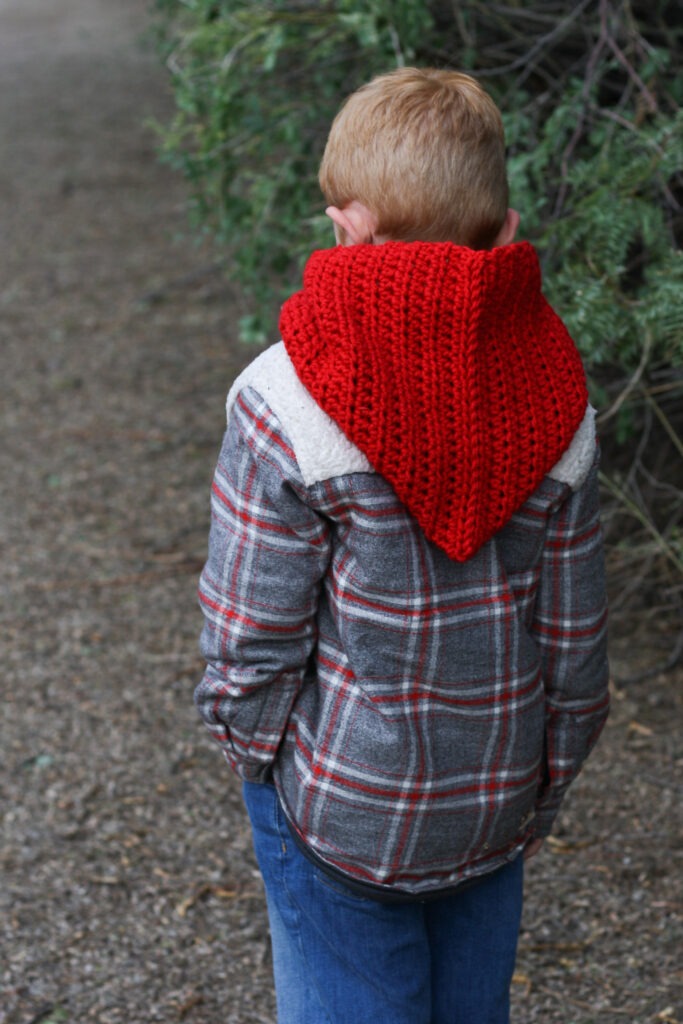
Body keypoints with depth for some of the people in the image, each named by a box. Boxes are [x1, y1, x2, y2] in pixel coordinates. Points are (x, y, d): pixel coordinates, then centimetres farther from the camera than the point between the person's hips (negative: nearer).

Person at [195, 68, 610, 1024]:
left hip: (339, 805, -3)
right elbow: (572, 648, -2)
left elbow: (249, 647, -15)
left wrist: (255, 758, 5)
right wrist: (539, 793, 13)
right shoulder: (556, 405, -9)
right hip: (493, 806, 4)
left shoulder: (286, 406, -21)